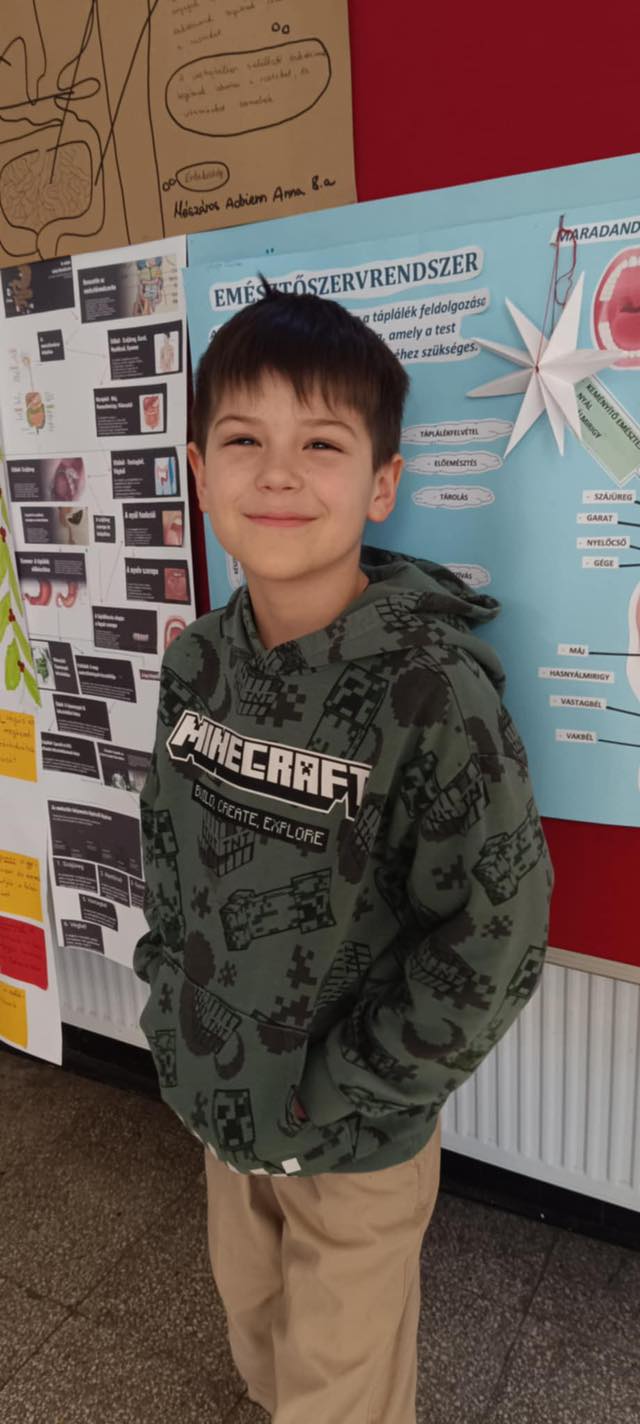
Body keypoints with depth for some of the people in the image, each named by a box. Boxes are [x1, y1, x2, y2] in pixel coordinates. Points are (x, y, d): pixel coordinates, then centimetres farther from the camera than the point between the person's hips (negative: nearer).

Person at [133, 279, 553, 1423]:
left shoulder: (433, 688, -26)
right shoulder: (199, 662, -8)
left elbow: (493, 944, -22)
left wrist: (328, 1101, -17)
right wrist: (169, 998, 1)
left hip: (358, 1137, -5)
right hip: (221, 1098, 5)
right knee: (252, 1315, 31)